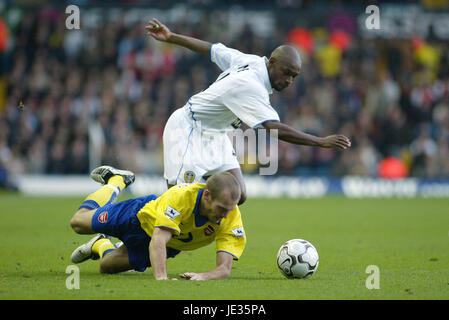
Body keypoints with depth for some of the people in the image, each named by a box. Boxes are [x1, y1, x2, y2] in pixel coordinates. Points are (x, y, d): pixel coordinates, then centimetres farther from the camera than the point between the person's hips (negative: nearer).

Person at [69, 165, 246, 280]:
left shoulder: (232, 216, -37)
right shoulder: (181, 196, -46)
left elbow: (225, 269, -41)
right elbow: (158, 240, -53)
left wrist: (203, 276, -62)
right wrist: (161, 278, -68)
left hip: (173, 244, 3)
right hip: (143, 216, -3)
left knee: (107, 266, 13)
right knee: (78, 222, 17)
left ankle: (101, 245, 48)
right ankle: (115, 180, 43)